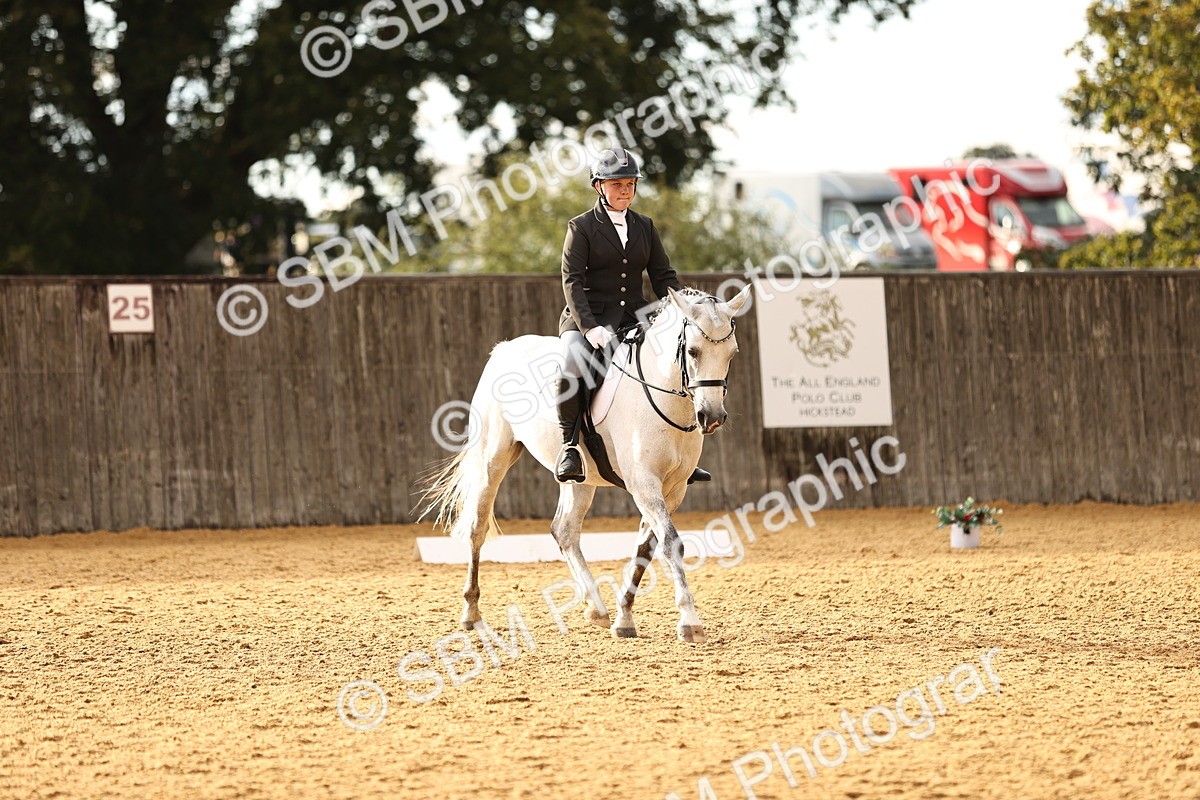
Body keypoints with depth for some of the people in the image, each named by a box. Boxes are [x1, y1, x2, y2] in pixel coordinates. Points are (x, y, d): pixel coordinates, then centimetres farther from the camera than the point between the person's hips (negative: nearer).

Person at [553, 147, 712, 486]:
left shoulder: (644, 227, 14)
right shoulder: (582, 227, -1)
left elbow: (664, 276, 12)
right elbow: (572, 282, -9)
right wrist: (589, 327, -23)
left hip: (634, 317, 5)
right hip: (590, 316, -5)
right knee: (572, 362, -35)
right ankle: (569, 445, -23)